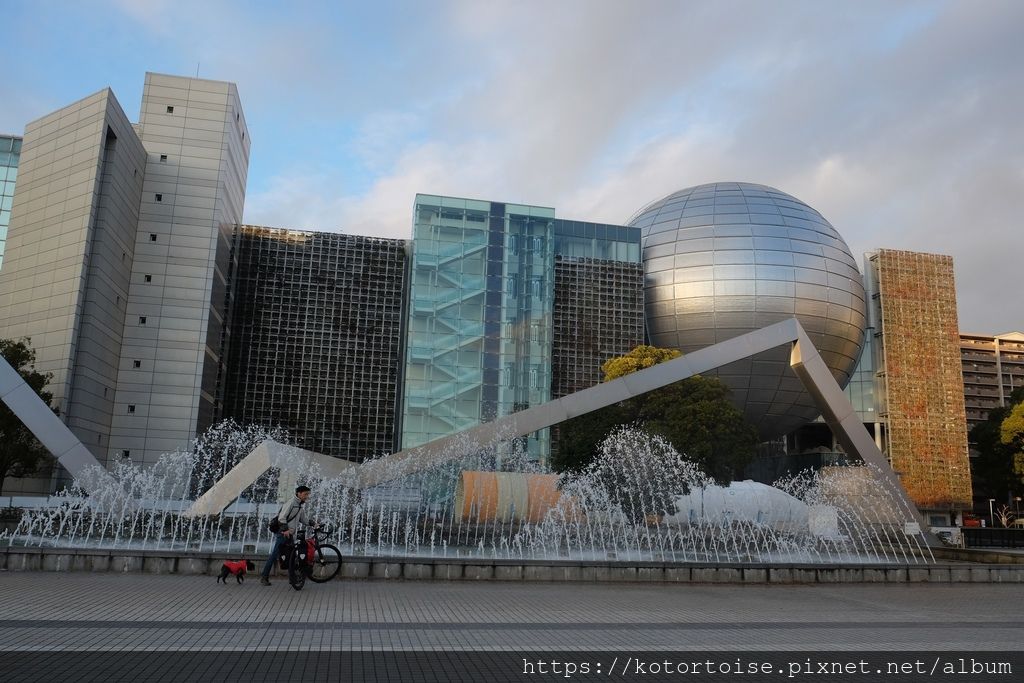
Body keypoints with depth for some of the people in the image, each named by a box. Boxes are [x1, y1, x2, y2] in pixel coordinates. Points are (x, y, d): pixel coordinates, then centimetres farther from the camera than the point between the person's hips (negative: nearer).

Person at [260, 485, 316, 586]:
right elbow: (282, 517, -18)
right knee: (274, 555, -9)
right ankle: (264, 577, -5)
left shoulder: (301, 506, 16)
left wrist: (313, 524, 9)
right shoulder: (291, 503, -12)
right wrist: (285, 529, -26)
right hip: (282, 533, -9)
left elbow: (304, 519, 23)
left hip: (289, 534, 9)